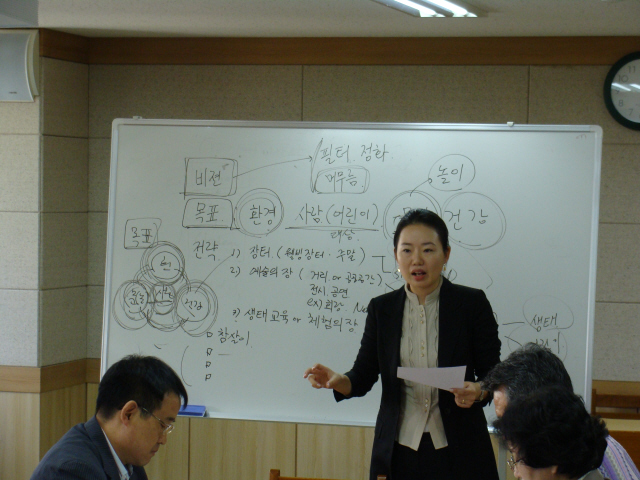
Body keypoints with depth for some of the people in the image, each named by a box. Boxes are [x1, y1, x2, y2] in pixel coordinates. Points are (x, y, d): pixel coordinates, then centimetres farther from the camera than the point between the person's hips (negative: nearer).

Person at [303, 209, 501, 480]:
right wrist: (338, 381, -16)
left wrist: (478, 392, -23)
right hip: (398, 451, 2)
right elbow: (363, 377, 5)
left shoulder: (471, 303, -3)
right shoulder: (382, 309, 5)